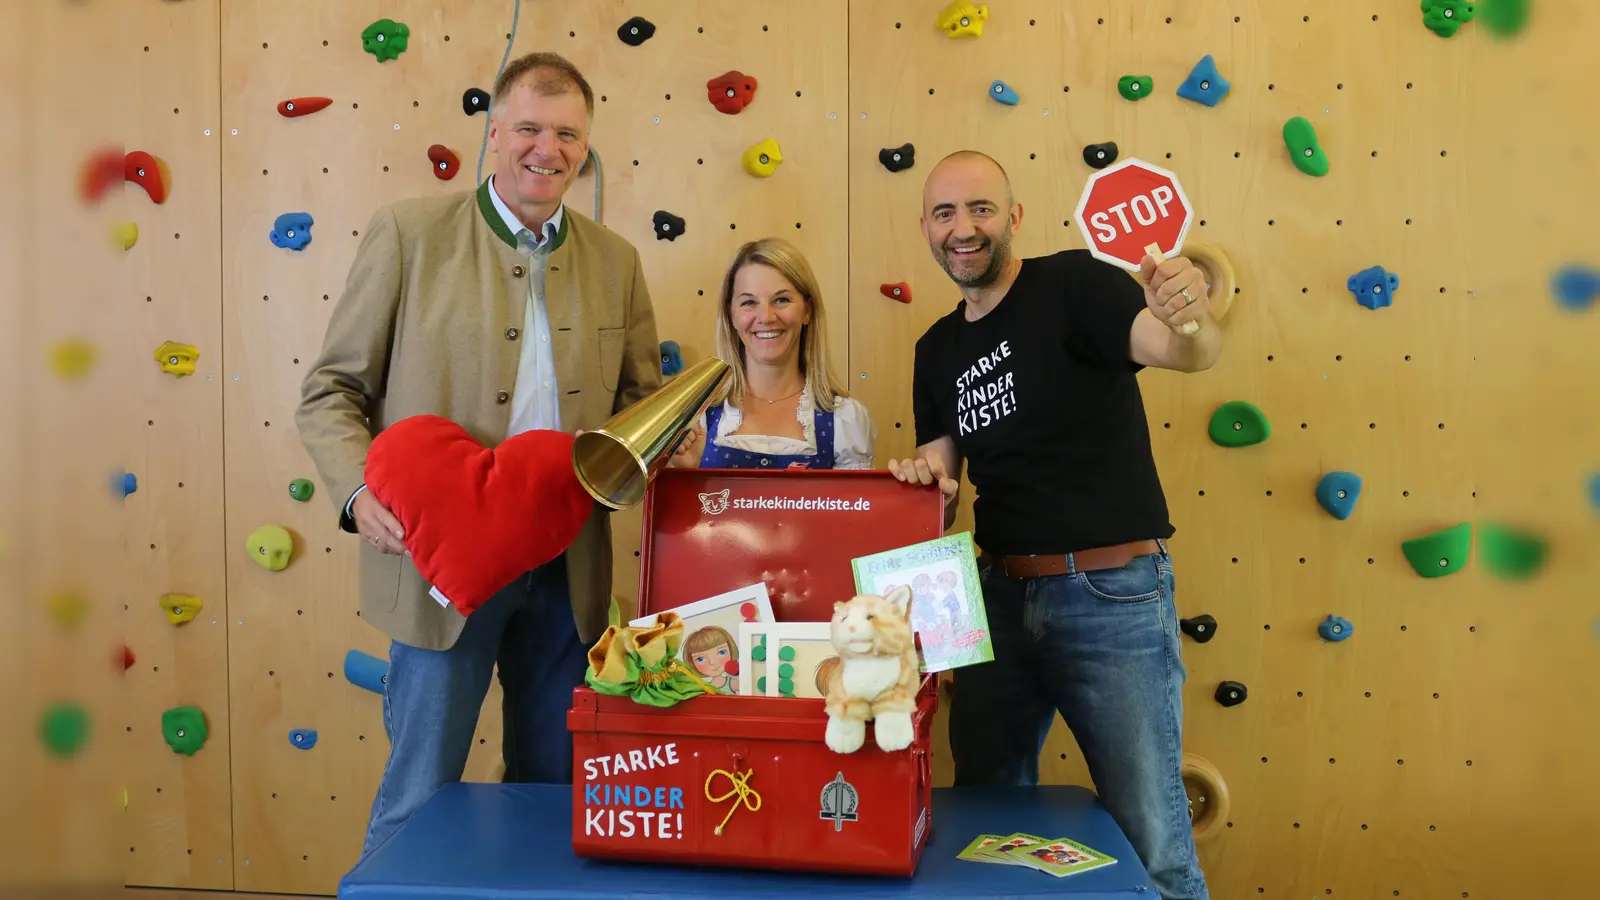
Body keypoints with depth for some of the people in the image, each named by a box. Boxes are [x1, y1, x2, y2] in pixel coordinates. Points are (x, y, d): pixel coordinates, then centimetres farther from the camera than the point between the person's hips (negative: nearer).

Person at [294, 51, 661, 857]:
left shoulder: (615, 261, 8)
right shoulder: (408, 233, -3)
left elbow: (640, 397, 16)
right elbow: (331, 392, -1)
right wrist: (360, 492, -18)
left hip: (569, 568, 4)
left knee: (556, 788, 16)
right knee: (420, 796, 6)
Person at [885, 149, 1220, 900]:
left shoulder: (1072, 284, -8)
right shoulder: (937, 350, 12)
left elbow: (1187, 353, -23)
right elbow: (944, 477, 14)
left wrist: (1191, 318, -46)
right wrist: (923, 477, -9)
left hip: (1112, 592, -6)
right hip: (1000, 594, 6)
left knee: (1149, 837, 2)